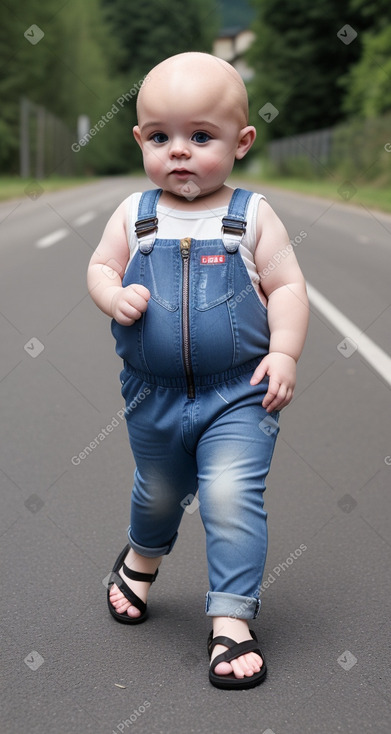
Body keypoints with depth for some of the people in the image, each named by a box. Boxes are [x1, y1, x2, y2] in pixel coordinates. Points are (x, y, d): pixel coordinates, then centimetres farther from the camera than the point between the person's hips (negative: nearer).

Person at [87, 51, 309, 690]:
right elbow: (99, 267, 8)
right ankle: (141, 558, 55)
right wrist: (114, 296, -14)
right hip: (154, 396, 3)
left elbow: (287, 286, -5)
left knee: (231, 496, -15)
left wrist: (283, 353, -16)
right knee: (158, 492, 23)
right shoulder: (134, 215, -1)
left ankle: (232, 619, -2)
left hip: (239, 395, -3)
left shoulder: (253, 216, -6)